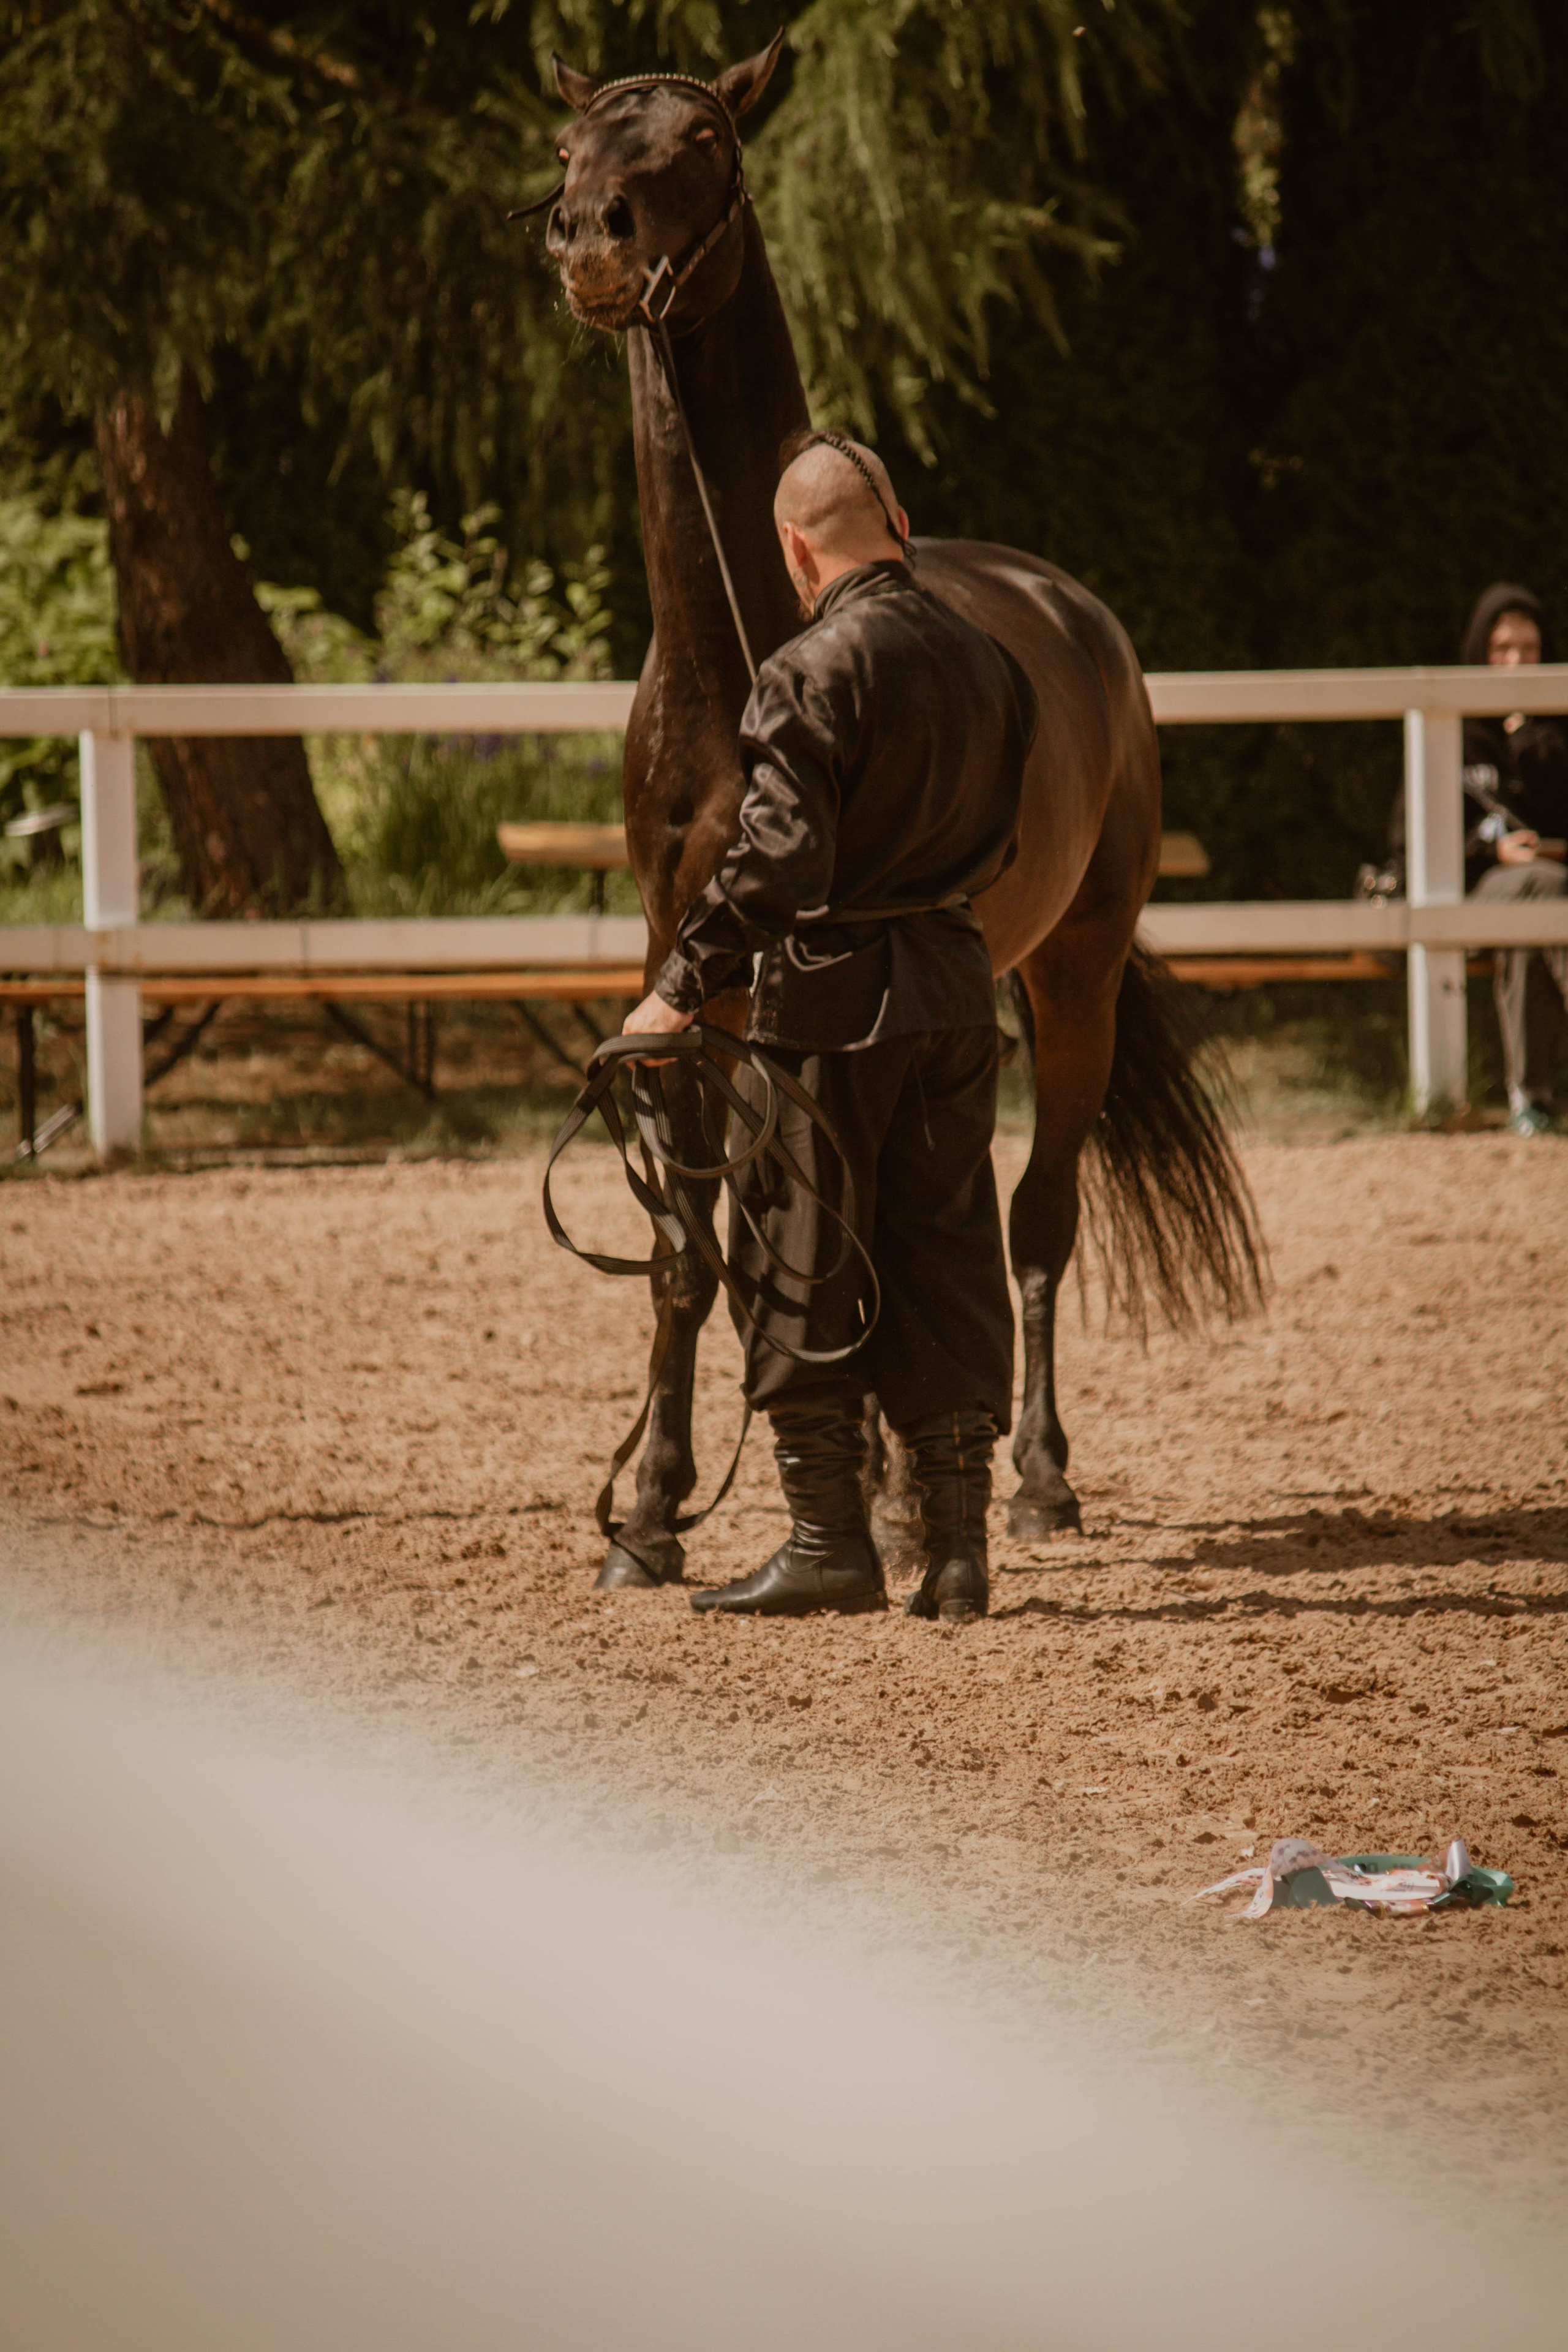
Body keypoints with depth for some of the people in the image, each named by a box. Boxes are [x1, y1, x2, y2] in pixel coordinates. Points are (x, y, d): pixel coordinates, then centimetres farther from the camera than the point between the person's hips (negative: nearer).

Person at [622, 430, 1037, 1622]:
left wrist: (683, 987, -14)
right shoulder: (990, 663, 6)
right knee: (947, 1261, 9)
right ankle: (957, 1548, 7)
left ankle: (830, 1540, 7)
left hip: (830, 991, -6)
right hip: (956, 983, 6)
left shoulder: (813, 673, -14)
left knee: (802, 1264, 4)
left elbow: (778, 856, -20)